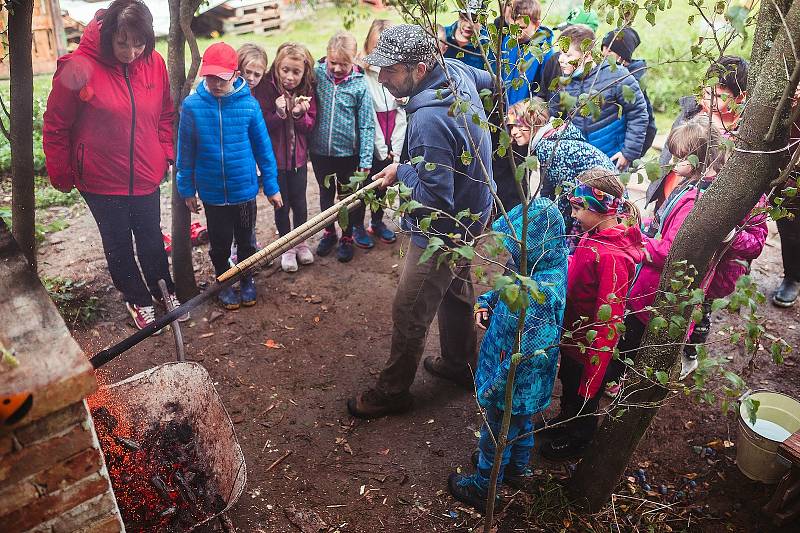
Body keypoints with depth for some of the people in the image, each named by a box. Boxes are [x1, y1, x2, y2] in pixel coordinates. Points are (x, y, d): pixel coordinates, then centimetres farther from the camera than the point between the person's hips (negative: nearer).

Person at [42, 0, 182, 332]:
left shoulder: (154, 63, -5)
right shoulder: (79, 67, -17)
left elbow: (165, 115, 11)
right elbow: (56, 128, -7)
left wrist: (166, 154, 2)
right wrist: (61, 175, 1)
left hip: (146, 177, 3)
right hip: (101, 181, -2)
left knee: (151, 239, 17)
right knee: (118, 244, 14)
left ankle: (165, 291, 37)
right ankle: (138, 300, 33)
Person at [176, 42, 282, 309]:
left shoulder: (249, 104, -11)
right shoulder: (192, 106, -10)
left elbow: (263, 147, -3)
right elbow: (185, 152, -1)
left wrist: (271, 186, 1)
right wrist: (187, 189, 4)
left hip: (245, 189, 0)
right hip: (212, 193, 0)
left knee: (246, 239, 17)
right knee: (219, 242, 15)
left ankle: (246, 281, 39)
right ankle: (224, 283, 38)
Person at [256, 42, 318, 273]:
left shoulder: (307, 90, -3)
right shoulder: (267, 88, -13)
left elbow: (310, 125, -3)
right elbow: (262, 125, -13)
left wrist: (299, 114, -22)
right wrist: (279, 114, -31)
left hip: (298, 156, 2)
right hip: (275, 157, -2)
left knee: (299, 201, 13)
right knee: (282, 204, 9)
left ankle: (300, 242, 34)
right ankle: (287, 247, 27)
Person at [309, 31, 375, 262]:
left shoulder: (360, 84, -13)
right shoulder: (316, 74, -7)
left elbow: (366, 126, -11)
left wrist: (365, 161, -13)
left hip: (348, 152, -2)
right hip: (320, 151, 3)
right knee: (326, 194, 19)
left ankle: (347, 237, 32)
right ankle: (329, 232, 38)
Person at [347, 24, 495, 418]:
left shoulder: (429, 120, -34)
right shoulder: (456, 71, -7)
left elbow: (435, 199, -33)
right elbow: (487, 79, 18)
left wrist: (402, 172, -15)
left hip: (445, 231, -10)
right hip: (471, 212, 10)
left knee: (409, 312, 6)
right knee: (455, 291, 26)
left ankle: (392, 392, 26)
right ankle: (461, 364, 47)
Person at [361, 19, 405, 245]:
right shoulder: (363, 74, -10)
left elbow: (401, 113, -1)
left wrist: (395, 148, -6)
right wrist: (382, 149, -11)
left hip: (392, 145, 4)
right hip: (371, 144, -3)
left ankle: (377, 222, 35)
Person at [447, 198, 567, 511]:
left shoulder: (541, 296, -37)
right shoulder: (541, 266, -9)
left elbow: (525, 355, -33)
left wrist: (493, 389, -23)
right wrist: (485, 303, -7)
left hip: (516, 385, -8)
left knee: (497, 434, 15)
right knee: (520, 423, 31)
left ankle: (482, 489, 39)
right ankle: (518, 467, 57)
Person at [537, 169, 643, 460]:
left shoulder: (612, 256, -34)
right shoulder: (595, 234, -8)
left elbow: (609, 318, -29)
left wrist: (593, 369, -24)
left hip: (589, 346, -8)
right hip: (572, 334, 8)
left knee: (583, 396, 20)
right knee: (568, 385, 31)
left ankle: (576, 439, 46)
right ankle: (565, 420, 58)